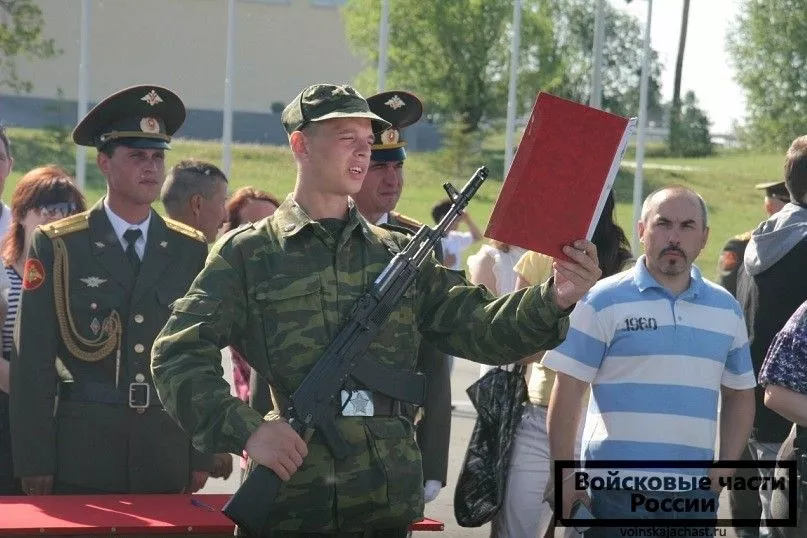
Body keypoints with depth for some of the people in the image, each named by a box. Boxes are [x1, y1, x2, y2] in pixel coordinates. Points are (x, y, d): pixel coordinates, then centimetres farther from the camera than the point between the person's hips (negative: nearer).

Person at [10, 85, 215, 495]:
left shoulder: (190, 250, 10)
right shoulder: (56, 247, 1)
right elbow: (32, 362, -1)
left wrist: (202, 458, 6)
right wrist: (35, 465, -6)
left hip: (167, 460, 2)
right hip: (82, 458, -2)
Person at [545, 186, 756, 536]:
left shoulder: (726, 309, 12)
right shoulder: (603, 301, -3)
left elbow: (740, 393, 19)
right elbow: (568, 390, -4)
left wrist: (726, 465, 6)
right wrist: (565, 475, -8)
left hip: (695, 495, 4)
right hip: (617, 491, -4)